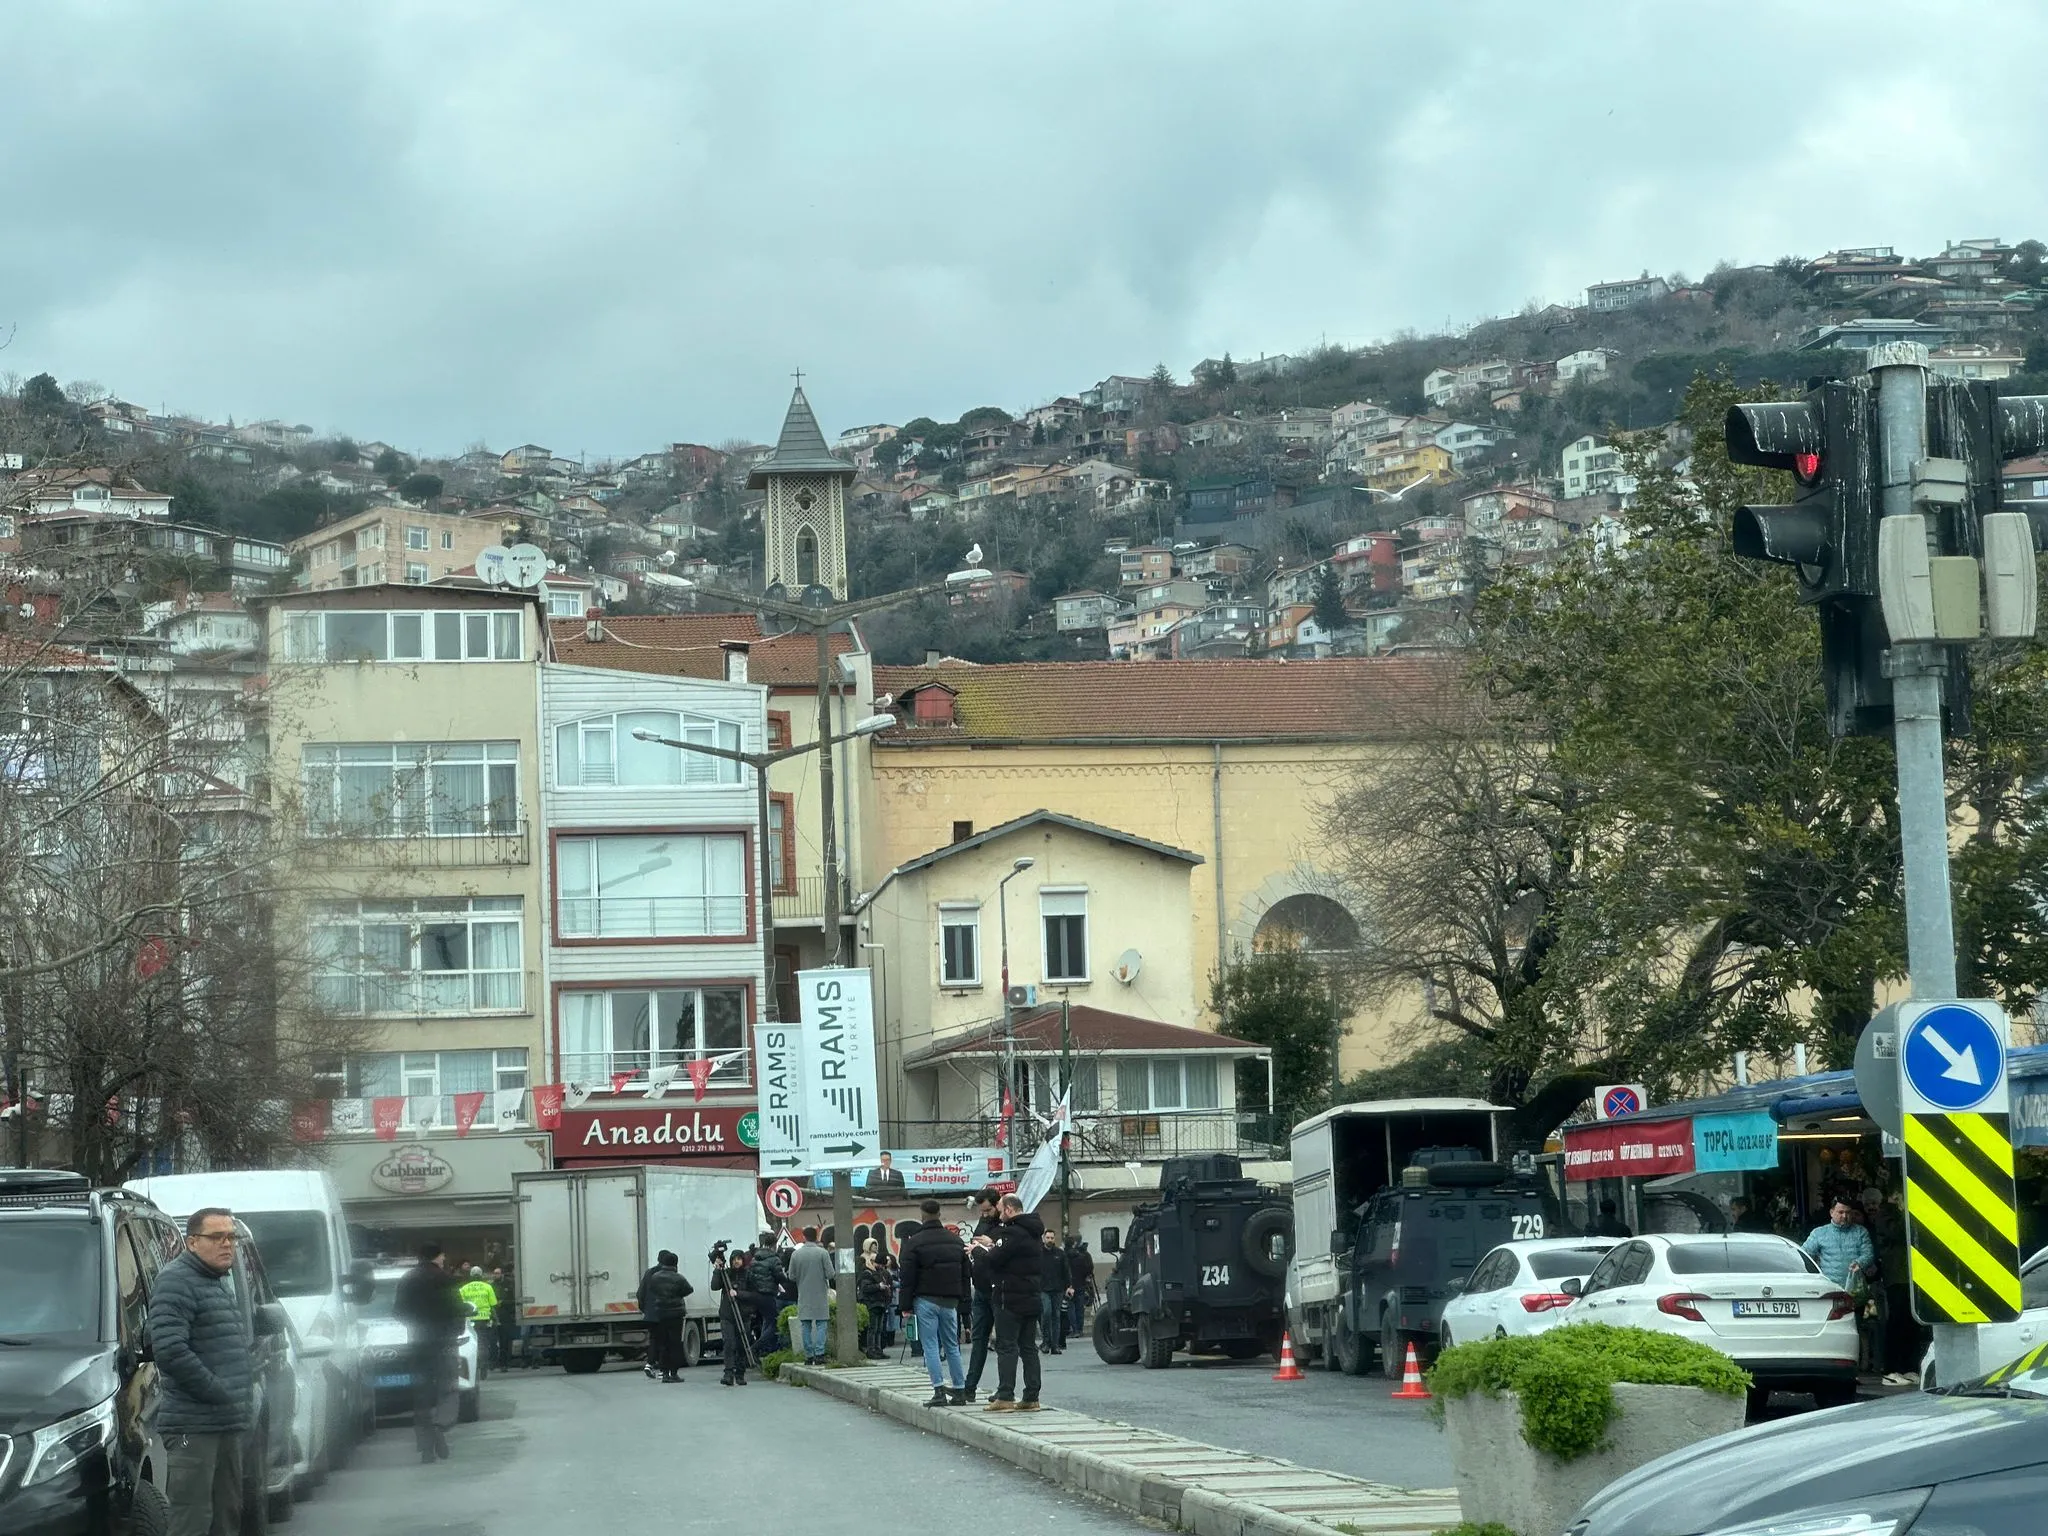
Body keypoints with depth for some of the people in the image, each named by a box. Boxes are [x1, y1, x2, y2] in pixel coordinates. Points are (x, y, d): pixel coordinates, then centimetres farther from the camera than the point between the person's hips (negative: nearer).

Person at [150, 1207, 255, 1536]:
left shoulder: (222, 1283, 20)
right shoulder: (176, 1281, -11)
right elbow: (170, 1351, -22)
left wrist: (248, 1381, 11)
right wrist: (221, 1392, -19)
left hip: (228, 1423, 10)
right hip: (192, 1425, -10)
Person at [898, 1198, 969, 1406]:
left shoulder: (915, 1242, -7)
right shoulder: (956, 1241, 10)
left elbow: (907, 1277, -7)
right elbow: (965, 1274, 14)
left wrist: (906, 1306, -1)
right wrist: (960, 1299, 18)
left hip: (926, 1301, -4)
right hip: (950, 1301, 4)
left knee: (931, 1346, -3)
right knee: (952, 1346, 11)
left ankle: (939, 1391, -12)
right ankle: (960, 1390, 10)